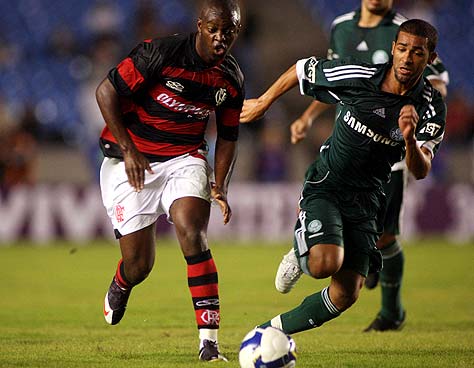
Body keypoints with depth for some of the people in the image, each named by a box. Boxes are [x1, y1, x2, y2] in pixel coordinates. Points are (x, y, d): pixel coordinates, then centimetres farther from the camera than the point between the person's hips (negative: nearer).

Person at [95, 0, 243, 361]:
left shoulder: (231, 78, -1)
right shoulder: (161, 53, -18)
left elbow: (227, 136, 12)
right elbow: (106, 91, -13)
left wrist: (220, 186, -1)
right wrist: (128, 150, -15)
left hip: (185, 159, 3)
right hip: (131, 160, -3)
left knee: (192, 233, -23)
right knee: (139, 264, -2)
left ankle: (209, 341, -22)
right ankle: (119, 288, 39)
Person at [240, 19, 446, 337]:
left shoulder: (431, 108, -11)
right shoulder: (357, 77, -16)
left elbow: (421, 171, -18)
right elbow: (302, 69, 2)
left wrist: (410, 139, -39)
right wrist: (263, 103, 12)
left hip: (367, 200, 3)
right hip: (326, 185, -3)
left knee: (346, 294, -4)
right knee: (326, 264, -29)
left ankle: (269, 331, 17)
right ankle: (300, 256, 9)